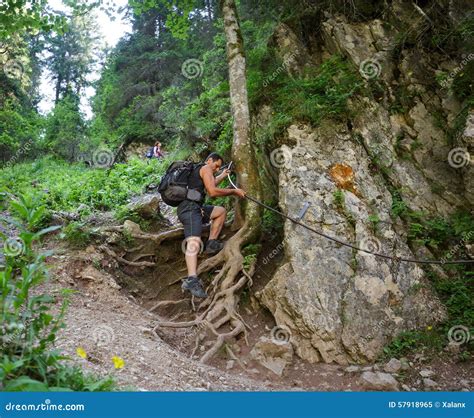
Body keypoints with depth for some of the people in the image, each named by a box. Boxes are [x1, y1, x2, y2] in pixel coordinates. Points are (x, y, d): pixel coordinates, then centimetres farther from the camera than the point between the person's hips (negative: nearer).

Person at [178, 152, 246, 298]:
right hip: (190, 208, -10)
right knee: (194, 242, -28)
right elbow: (213, 192, -13)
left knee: (221, 211, 24)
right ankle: (191, 280, -46)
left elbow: (209, 184, 48)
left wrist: (222, 175, 58)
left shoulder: (197, 170, 28)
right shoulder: (205, 168, -1)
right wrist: (234, 191, -4)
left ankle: (211, 244, 13)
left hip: (195, 207, 10)